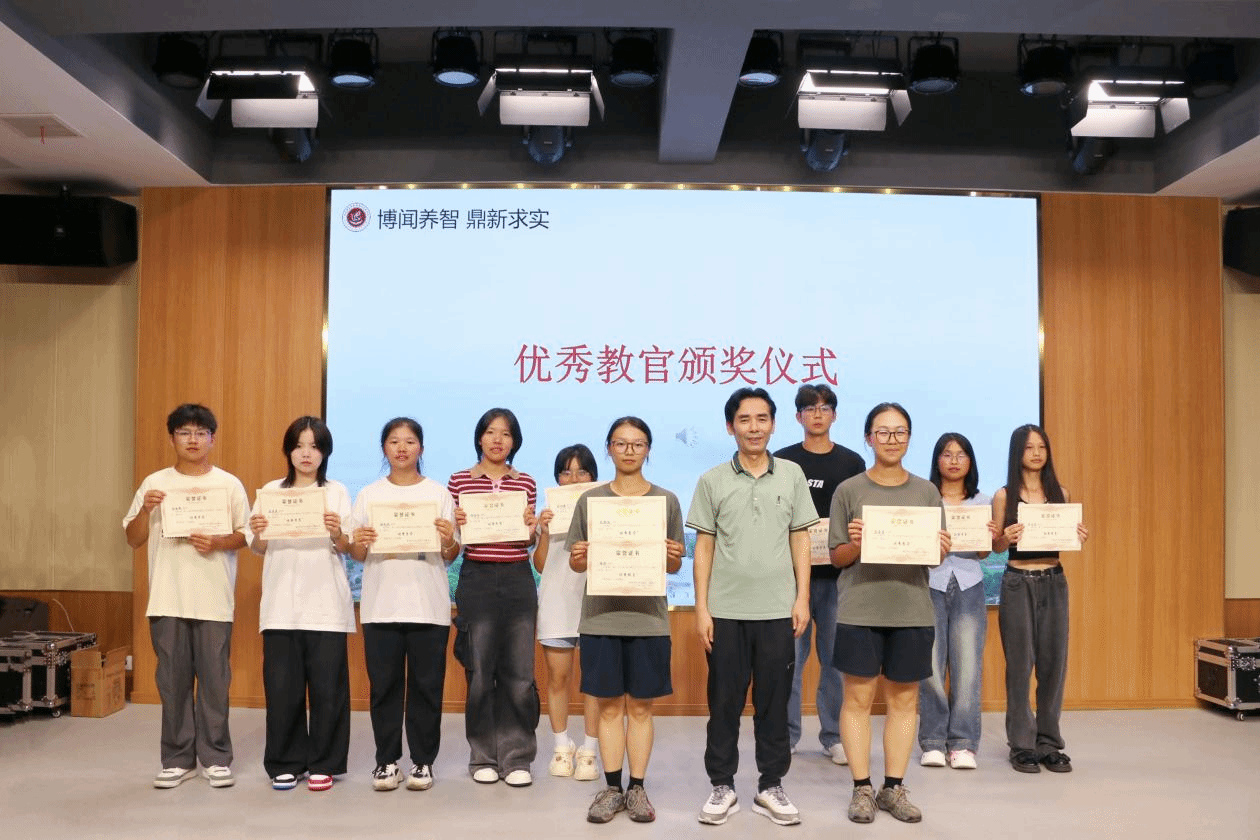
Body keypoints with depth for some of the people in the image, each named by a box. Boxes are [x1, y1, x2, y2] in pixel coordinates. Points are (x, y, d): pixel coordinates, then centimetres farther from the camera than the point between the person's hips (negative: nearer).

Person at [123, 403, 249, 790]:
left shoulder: (229, 484, 4)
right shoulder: (154, 483, 7)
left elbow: (245, 535, 4)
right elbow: (133, 540, 8)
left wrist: (217, 543, -15)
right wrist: (145, 510, -10)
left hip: (214, 600, -1)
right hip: (168, 599, 1)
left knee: (214, 681, 3)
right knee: (172, 681, 6)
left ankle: (215, 758, 12)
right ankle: (177, 759, 17)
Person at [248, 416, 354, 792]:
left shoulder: (337, 492, 5)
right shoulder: (271, 490, 10)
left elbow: (346, 549, -2)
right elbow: (258, 549, 9)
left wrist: (337, 533, -24)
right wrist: (257, 533, -14)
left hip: (326, 605, -1)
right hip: (281, 603, 1)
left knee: (327, 686, 0)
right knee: (282, 686, 2)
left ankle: (323, 764, 13)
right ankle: (285, 763, 17)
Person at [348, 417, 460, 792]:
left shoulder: (438, 493, 4)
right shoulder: (369, 495, 7)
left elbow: (450, 557, 4)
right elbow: (357, 556, 9)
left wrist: (449, 542, -17)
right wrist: (358, 543, -13)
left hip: (428, 605, -1)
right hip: (381, 604, 1)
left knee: (426, 685, 3)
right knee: (384, 685, 4)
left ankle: (422, 761, 14)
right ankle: (386, 760, 16)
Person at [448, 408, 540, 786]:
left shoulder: (526, 483, 8)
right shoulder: (460, 481, 4)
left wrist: (532, 528, -7)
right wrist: (454, 525, -12)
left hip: (518, 581, 1)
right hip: (476, 580, -1)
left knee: (519, 674, 2)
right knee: (479, 672, 5)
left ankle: (516, 758, 13)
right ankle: (483, 757, 18)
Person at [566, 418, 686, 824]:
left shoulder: (667, 500, 4)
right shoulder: (590, 500, 5)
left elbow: (673, 567, 6)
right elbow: (577, 563, 8)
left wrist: (673, 557, -15)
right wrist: (578, 558, -14)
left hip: (648, 618, 0)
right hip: (601, 616, 1)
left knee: (640, 706, 6)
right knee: (609, 704, 6)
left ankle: (637, 788, 16)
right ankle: (612, 787, 16)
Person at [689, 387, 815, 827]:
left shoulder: (792, 474, 5)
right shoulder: (712, 480, 3)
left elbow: (800, 540, 7)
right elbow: (704, 547, 3)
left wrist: (802, 598, 0)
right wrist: (701, 608, -1)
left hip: (778, 609, 1)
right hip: (726, 610, 0)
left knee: (774, 701, 7)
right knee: (724, 701, 6)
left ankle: (771, 787, 19)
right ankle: (722, 786, 18)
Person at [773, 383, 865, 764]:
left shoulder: (852, 462, 8)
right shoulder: (782, 461, 5)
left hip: (838, 572, 1)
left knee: (836, 657, 7)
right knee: (790, 656, 1)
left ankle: (834, 736, 18)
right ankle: (785, 736, 12)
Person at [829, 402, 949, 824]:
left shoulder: (926, 492, 8)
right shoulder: (849, 490, 1)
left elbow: (936, 558, 10)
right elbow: (837, 557, 2)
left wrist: (940, 549, -11)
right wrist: (855, 544, -18)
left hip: (912, 611, 2)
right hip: (860, 610, -2)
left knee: (904, 699, 7)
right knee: (858, 698, 1)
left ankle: (894, 788, 18)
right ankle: (862, 788, 11)